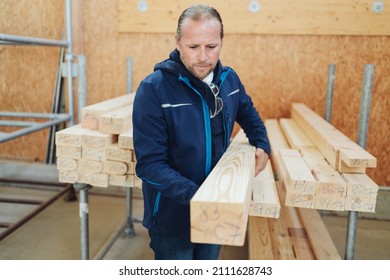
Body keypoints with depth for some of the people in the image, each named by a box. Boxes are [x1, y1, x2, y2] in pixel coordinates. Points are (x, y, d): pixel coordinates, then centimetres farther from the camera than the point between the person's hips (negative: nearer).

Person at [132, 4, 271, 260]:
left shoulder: (229, 78, -3)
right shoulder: (153, 88, -21)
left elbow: (248, 114, 18)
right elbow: (150, 163, -23)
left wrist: (262, 145, 2)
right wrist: (194, 194, -36)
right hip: (173, 215, -5)